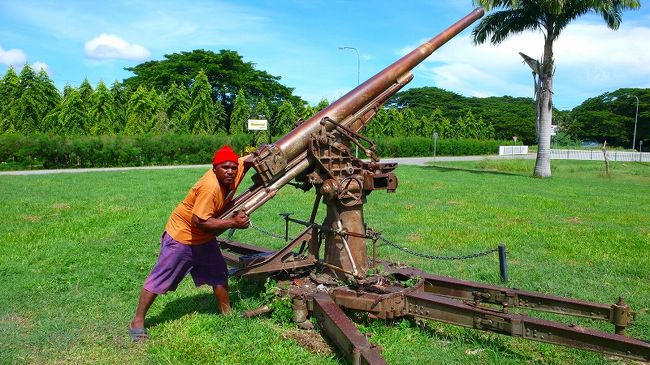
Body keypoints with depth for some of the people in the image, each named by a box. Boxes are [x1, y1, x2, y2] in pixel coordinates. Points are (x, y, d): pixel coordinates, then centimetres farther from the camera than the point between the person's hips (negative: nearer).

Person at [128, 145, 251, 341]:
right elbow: (199, 222, -35)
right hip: (181, 236, -8)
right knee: (159, 279, 2)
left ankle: (227, 314, 29)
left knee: (219, 274, 14)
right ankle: (137, 322, 14)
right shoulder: (210, 187, -35)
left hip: (205, 238, 8)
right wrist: (232, 222, -30)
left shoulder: (237, 169, -13)